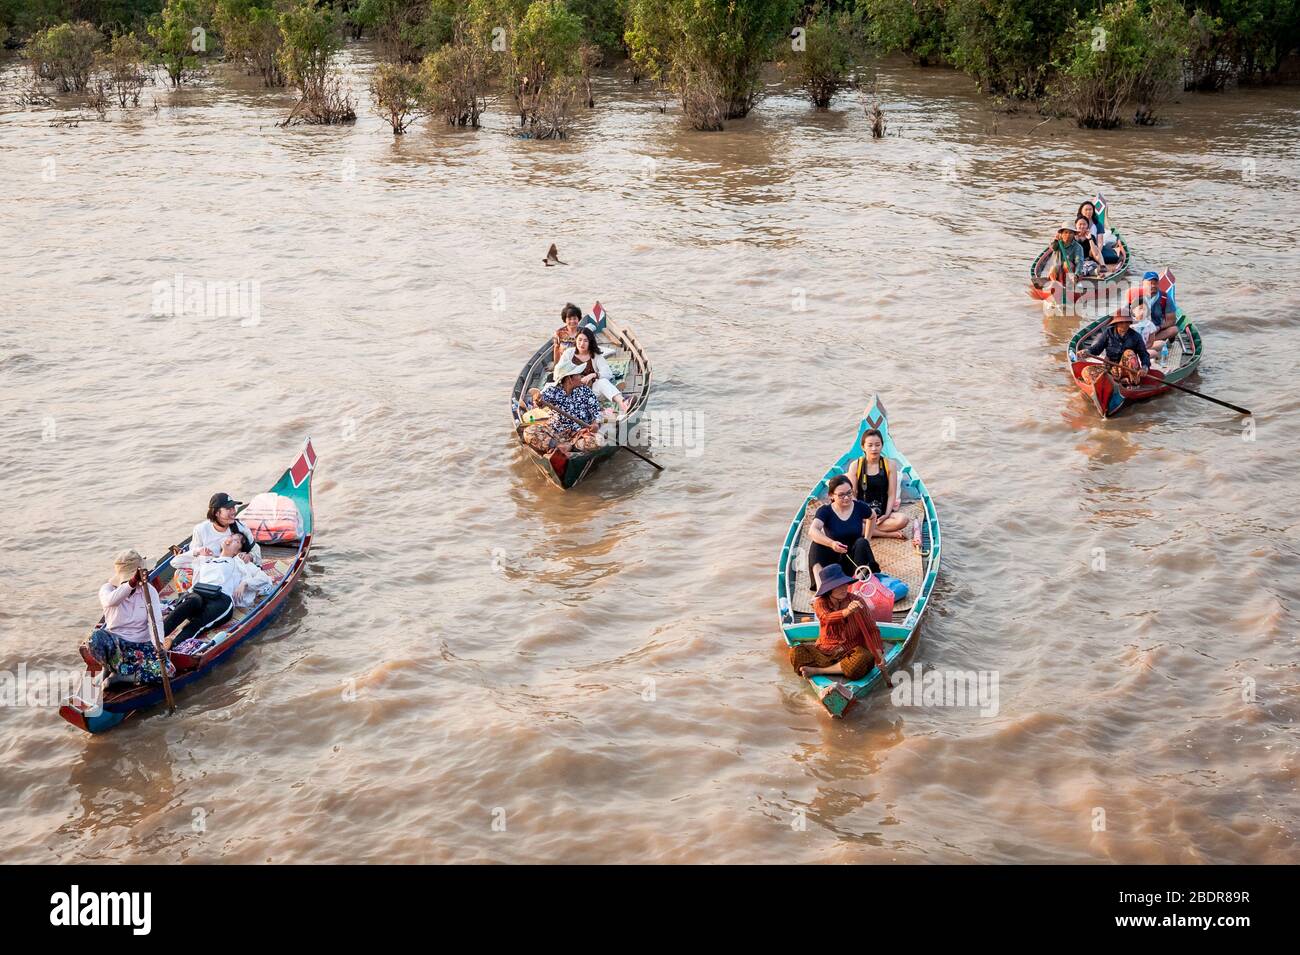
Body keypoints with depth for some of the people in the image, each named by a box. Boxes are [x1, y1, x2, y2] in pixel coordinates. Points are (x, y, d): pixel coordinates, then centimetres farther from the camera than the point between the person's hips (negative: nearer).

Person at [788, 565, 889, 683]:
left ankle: (817, 670, -22)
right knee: (796, 652, -24)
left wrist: (878, 652, -19)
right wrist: (846, 612, -50)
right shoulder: (820, 602, -6)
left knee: (866, 658, -36)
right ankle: (842, 668, -22)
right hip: (825, 651, 0)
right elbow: (826, 618, -30)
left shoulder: (856, 602, -7)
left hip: (851, 652, 0)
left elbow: (872, 629, -4)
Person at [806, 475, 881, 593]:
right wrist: (831, 543, -47)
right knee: (817, 544, -28)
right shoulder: (825, 511, -10)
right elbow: (812, 531, -30)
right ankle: (820, 586, -45)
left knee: (861, 543, -27)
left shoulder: (859, 507, -3)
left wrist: (867, 540, 13)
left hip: (855, 559, 1)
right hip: (834, 560, -1)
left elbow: (872, 517, 23)